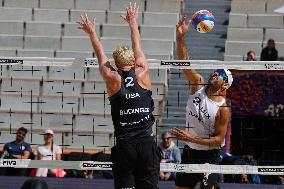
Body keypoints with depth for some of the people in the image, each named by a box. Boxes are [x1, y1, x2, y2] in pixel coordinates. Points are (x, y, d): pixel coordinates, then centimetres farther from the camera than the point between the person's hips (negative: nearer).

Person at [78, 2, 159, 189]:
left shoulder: (113, 79, 0)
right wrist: (133, 23, 35)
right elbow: (138, 48, 19)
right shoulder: (142, 74, 3)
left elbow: (101, 55, 17)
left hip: (124, 144, -1)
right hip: (147, 143, 1)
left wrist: (92, 32, 34)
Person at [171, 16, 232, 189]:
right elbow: (184, 61, -11)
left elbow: (219, 139, -15)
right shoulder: (198, 85, -2)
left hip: (209, 155, -6)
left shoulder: (223, 108, -16)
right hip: (189, 151, 6)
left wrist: (192, 138, -22)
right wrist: (181, 37, -25)